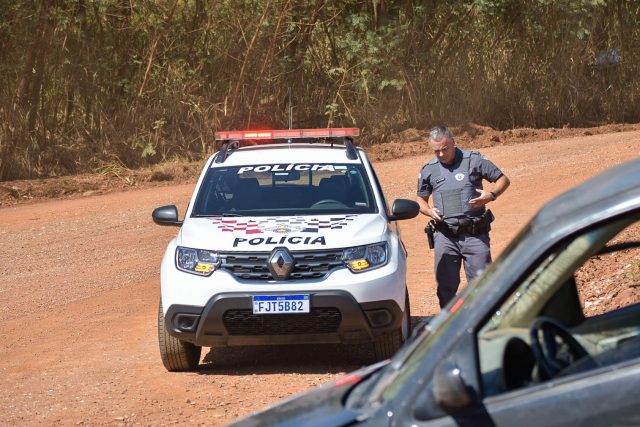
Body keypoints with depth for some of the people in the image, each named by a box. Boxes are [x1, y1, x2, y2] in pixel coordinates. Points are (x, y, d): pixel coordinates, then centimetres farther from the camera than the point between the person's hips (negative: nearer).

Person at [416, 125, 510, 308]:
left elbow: (503, 179, 6)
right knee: (445, 286, 4)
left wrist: (491, 195, -14)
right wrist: (430, 211, -2)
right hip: (445, 236, 2)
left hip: (475, 234, -2)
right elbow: (421, 199, 21)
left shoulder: (473, 160, 1)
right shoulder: (428, 170, 9)